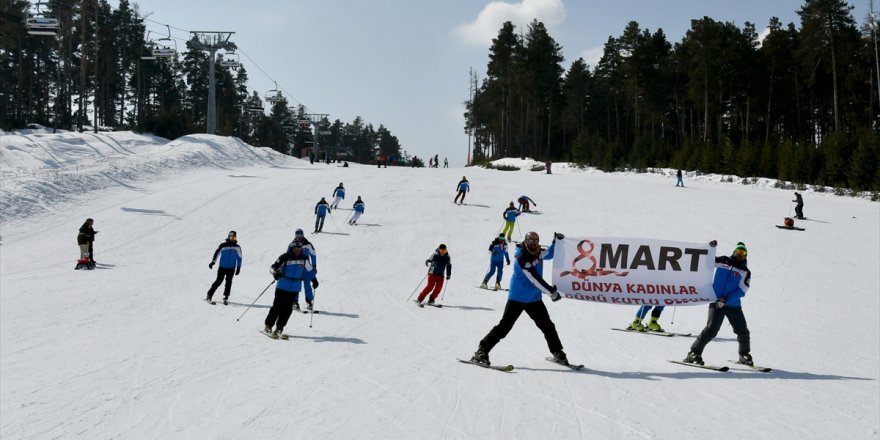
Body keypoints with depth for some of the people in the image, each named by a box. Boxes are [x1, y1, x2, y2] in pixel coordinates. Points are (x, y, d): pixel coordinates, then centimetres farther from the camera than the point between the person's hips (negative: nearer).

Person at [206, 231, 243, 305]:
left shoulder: (237, 247, 4)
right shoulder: (223, 245, -2)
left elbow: (239, 258, 10)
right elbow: (217, 253, -1)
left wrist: (238, 268, 7)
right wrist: (213, 262, -12)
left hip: (231, 269, 2)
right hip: (222, 267, -2)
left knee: (228, 282, -5)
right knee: (218, 281, -4)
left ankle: (225, 298, 3)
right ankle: (209, 295, 6)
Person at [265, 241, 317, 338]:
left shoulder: (304, 259, 7)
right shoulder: (285, 257, -6)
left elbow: (309, 270, 24)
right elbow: (273, 267, -8)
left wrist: (314, 279, 20)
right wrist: (275, 273, -28)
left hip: (295, 289, 3)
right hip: (282, 286, -3)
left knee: (287, 309, -1)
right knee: (277, 307, -4)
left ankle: (279, 328, 7)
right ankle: (268, 326, 8)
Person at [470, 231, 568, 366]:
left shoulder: (537, 252, 4)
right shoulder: (521, 257, -19)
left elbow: (549, 254, 23)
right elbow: (534, 278, -24)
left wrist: (556, 241, 3)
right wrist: (552, 292, -24)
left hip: (534, 299, 7)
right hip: (517, 298, -7)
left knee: (548, 326, 7)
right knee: (504, 326, -10)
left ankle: (557, 353, 21)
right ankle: (482, 351, -6)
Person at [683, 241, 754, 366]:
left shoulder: (745, 272, 6)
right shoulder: (723, 261, 8)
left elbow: (741, 291, -5)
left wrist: (726, 299, -17)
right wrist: (710, 248, -7)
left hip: (734, 305, 2)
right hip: (716, 302, -2)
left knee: (743, 331, 6)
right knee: (711, 330, -16)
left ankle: (744, 355, 29)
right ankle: (694, 353, -9)